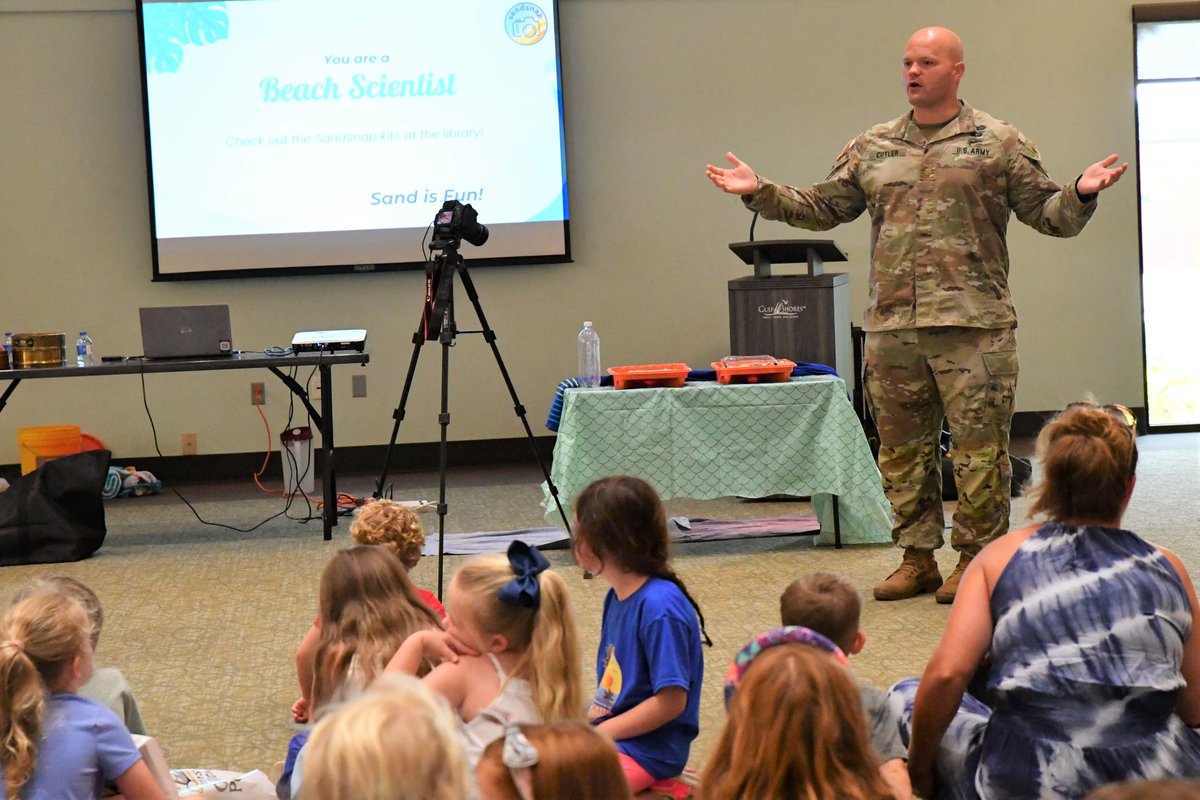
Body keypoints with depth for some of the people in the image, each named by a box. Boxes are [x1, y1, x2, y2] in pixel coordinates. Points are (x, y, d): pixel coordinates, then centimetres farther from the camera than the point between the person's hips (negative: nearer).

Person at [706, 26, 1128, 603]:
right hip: (891, 327, 4)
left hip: (974, 324, -4)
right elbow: (821, 209, 19)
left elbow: (1047, 214, 4)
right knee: (902, 449, 9)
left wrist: (1081, 194, -15)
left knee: (979, 448, -2)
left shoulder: (998, 143, 4)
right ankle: (917, 559, 19)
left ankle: (975, 560, 9)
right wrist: (760, 193, 10)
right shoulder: (871, 149, 14)